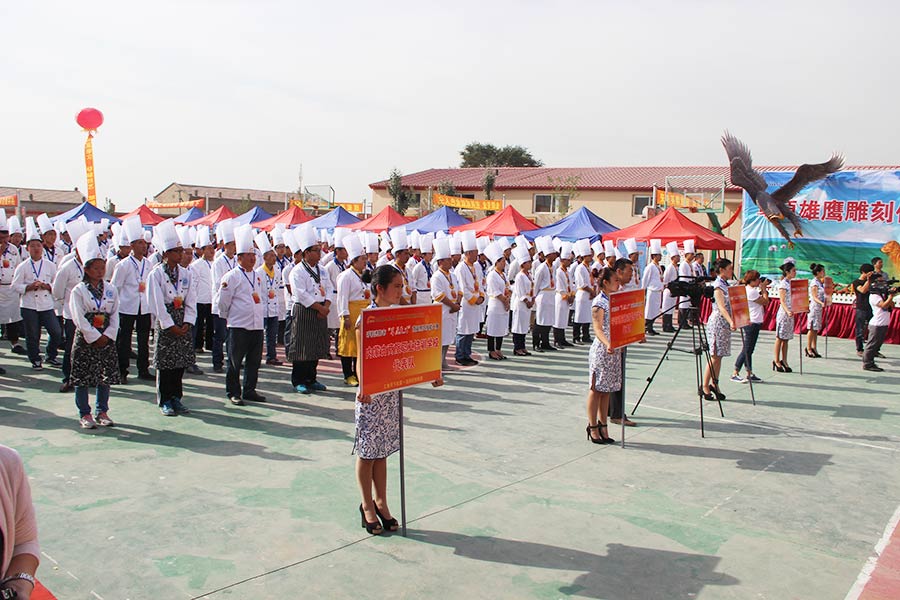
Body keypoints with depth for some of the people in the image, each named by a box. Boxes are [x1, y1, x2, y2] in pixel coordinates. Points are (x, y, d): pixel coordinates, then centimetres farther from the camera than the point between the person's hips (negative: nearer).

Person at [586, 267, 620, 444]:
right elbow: (598, 329, -21)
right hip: (601, 349, -8)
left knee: (607, 390, 12)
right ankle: (593, 428, 9)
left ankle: (602, 427, 20)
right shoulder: (599, 303, -12)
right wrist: (607, 344, -37)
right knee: (596, 389, 1)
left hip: (615, 349, 8)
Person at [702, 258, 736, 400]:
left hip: (725, 323, 8)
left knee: (719, 356, 9)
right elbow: (721, 307, -24)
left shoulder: (726, 285, 14)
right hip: (717, 323, -8)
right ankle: (705, 387, 1)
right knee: (715, 356, -6)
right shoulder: (717, 285, -13)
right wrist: (731, 322, -36)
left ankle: (714, 384, 16)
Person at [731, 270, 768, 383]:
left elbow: (764, 302, 18)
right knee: (746, 349, -6)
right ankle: (735, 374, -1)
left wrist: (762, 289, 11)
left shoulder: (752, 290, 14)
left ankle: (750, 374, 16)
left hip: (755, 322, 10)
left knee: (749, 349, 11)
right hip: (751, 323, -10)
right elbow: (765, 301, -14)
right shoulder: (751, 291, -17)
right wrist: (763, 289, -3)